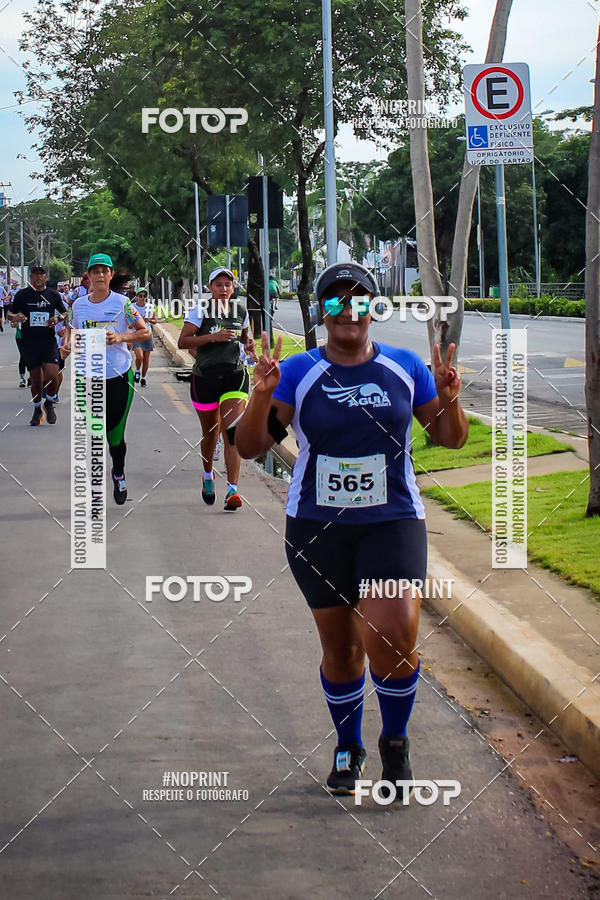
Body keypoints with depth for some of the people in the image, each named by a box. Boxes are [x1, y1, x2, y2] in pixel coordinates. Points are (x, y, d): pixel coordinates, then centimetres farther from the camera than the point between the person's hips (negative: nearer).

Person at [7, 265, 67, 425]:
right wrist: (15, 317, -15)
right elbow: (10, 313, 8)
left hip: (49, 341, 0)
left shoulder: (53, 295, 5)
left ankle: (49, 403, 14)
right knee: (35, 377, 6)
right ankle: (37, 409, 27)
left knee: (52, 375, -14)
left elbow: (65, 313, 15)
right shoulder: (22, 295, 3)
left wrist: (58, 319, -7)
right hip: (29, 342, 0)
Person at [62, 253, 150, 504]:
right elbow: (73, 332, 19)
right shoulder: (79, 305, 4)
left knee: (115, 436, 4)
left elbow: (144, 332, 0)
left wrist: (121, 337, -17)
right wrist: (67, 345, -3)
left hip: (119, 376, -2)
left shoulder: (121, 303, -4)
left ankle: (119, 474, 33)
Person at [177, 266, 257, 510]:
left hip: (235, 376, 1)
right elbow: (183, 342, -12)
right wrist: (214, 336, -21)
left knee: (232, 431, -14)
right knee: (210, 433, 13)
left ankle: (232, 490, -18)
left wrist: (248, 345, 4)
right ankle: (208, 476, 42)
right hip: (205, 378, -1)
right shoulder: (200, 311, -5)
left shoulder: (240, 311, 7)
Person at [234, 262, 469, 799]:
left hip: (393, 522, -1)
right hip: (317, 529, 1)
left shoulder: (405, 367, 3)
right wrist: (262, 396, -23)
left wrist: (449, 400, -11)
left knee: (393, 635, -19)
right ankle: (348, 749, 34)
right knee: (340, 648, 10)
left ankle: (395, 742, 8)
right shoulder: (297, 372, -1)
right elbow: (250, 447, -5)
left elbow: (450, 438, 9)